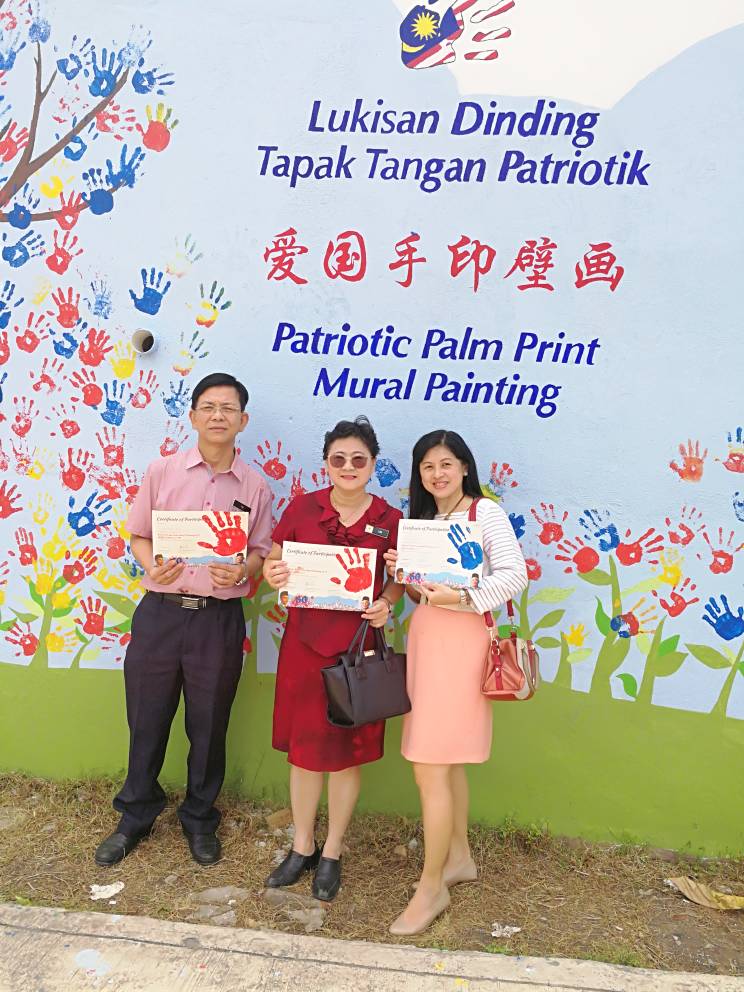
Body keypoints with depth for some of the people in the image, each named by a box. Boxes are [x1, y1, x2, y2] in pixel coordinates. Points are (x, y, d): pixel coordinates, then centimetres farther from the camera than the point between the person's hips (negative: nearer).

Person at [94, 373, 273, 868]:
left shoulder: (256, 486, 1)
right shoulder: (162, 472, 1)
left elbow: (260, 551, 4)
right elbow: (139, 535, 6)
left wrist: (241, 571, -17)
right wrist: (152, 567, -14)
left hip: (220, 619, 0)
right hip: (161, 612, 1)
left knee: (209, 726, 12)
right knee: (147, 720, 13)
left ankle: (200, 819, 35)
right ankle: (136, 817, 36)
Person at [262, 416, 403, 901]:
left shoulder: (390, 520, -3)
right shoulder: (303, 506, -2)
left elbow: (398, 579, 7)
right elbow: (274, 561, 6)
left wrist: (385, 605, -12)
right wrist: (273, 574, -17)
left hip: (358, 646, -1)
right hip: (305, 642, 1)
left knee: (347, 752, 11)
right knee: (303, 748, 12)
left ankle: (332, 853, 32)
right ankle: (302, 847, 34)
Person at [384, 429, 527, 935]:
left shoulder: (486, 512, -5)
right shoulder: (421, 519, 15)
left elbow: (515, 574, -14)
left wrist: (463, 597, -26)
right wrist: (404, 572, -4)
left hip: (461, 641, -7)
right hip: (425, 637, 7)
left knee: (430, 768, -6)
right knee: (448, 760, 17)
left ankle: (432, 887, 9)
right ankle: (459, 857, 34)